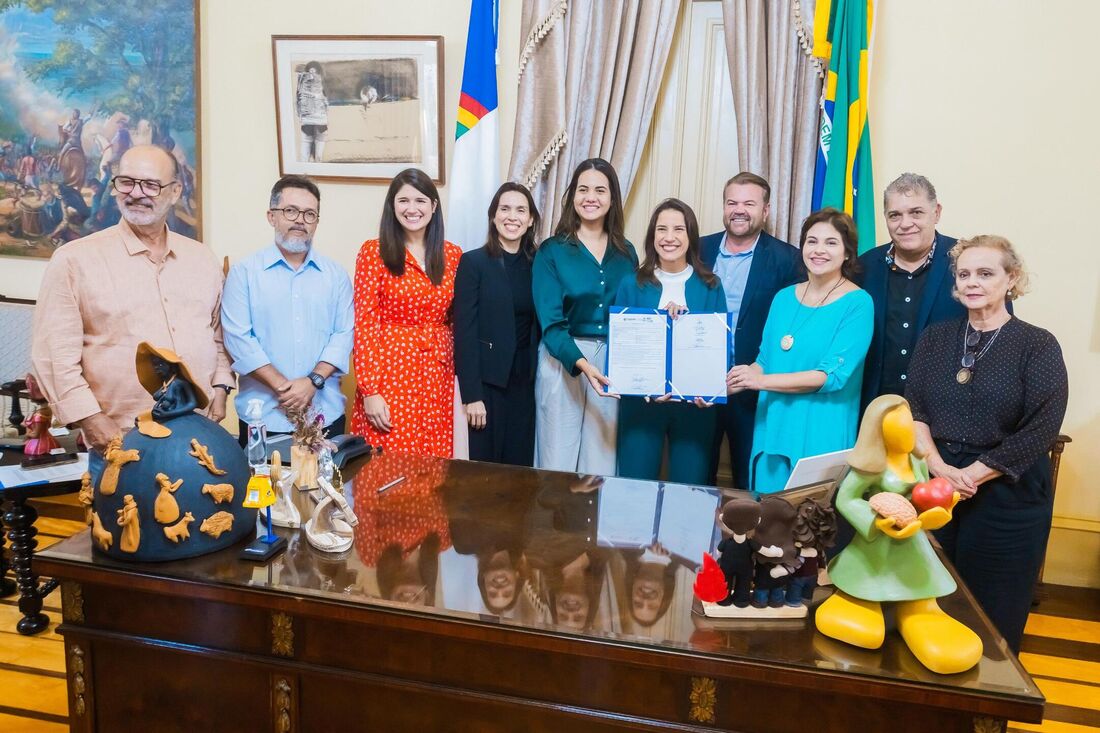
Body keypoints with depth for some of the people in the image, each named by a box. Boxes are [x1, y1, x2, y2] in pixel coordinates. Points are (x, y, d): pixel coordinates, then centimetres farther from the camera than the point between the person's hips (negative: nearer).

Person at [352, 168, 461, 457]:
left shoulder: (452, 255, 8)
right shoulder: (374, 252, -2)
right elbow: (364, 324, -6)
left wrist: (457, 373, 6)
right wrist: (370, 391, -11)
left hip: (436, 377, 4)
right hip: (389, 374, -3)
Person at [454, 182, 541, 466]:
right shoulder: (473, 262, -5)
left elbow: (539, 325, 10)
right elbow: (464, 331, -9)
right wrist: (472, 395, -13)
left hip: (526, 380, 4)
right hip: (488, 381, -3)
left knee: (520, 465, 9)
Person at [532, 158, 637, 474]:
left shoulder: (625, 253, 9)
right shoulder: (551, 251, -3)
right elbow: (551, 323, -11)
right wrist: (582, 364, -27)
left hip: (613, 364, 3)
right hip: (563, 360, -3)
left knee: (603, 460, 8)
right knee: (558, 462, 2)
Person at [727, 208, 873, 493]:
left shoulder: (858, 303, -7)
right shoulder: (784, 298, 9)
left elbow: (833, 375, -15)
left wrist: (762, 381, -19)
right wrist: (731, 384, -7)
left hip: (821, 436, -4)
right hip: (772, 430, 5)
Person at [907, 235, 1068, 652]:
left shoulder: (1038, 345, -3)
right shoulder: (935, 337, 8)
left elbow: (1040, 430, -11)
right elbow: (912, 407, 2)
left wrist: (972, 474, -14)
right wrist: (938, 466, -13)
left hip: (1008, 494, -3)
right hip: (933, 484, 3)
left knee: (993, 611, 7)